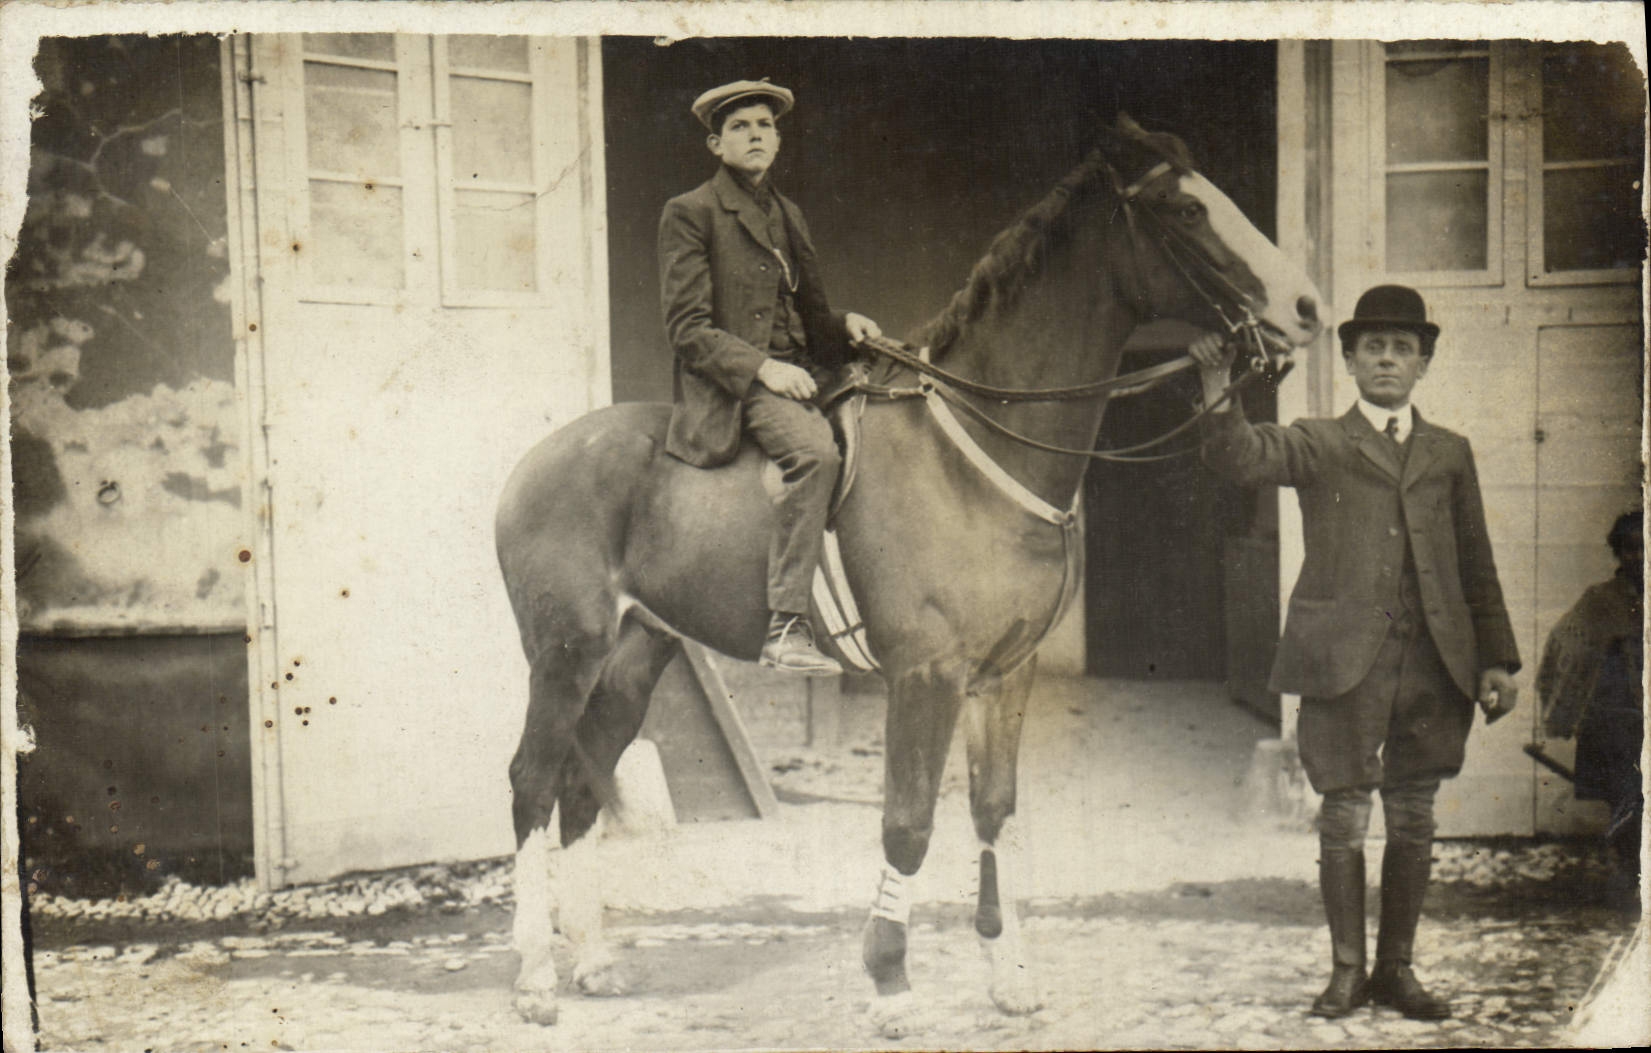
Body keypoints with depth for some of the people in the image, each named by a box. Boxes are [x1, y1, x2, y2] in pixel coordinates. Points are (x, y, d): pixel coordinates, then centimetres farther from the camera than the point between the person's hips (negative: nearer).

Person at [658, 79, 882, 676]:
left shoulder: (788, 215, 21)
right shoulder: (689, 214, 0)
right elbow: (688, 330, -9)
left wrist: (845, 325, 2)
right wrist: (761, 367, -22)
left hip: (796, 372, 8)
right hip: (723, 386, -8)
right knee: (815, 449, -34)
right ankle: (785, 628, -33)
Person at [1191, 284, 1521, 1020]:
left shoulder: (1450, 454, 16)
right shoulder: (1317, 445, 7)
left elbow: (1477, 566, 16)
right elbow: (1243, 459, -12)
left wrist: (1497, 658, 10)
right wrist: (1218, 403, -32)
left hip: (1433, 659, 3)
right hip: (1345, 656, -3)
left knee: (1413, 818, 8)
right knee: (1345, 814, 1)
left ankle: (1396, 968, 19)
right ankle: (1346, 968, 14)